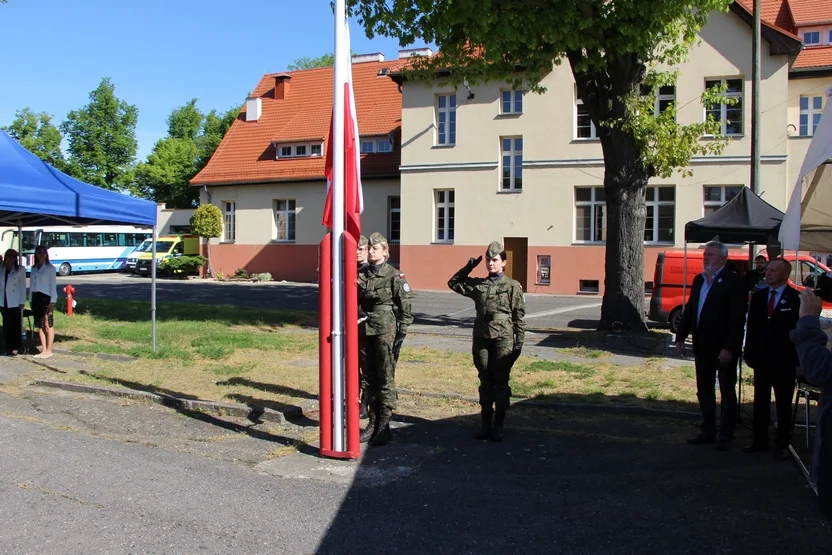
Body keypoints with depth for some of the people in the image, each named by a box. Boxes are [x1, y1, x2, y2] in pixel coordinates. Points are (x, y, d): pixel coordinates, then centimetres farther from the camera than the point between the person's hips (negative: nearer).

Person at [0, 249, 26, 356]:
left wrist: (22, 301, -7)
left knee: (16, 326, 0)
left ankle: (15, 348, 4)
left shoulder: (20, 270, 0)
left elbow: (23, 286, -2)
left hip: (15, 303, -3)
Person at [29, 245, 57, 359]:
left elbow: (53, 285, -5)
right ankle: (43, 350, 13)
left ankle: (48, 351, 1)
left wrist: (52, 301, -12)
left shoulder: (50, 268, -2)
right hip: (35, 297, 6)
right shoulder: (34, 268, 14)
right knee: (40, 325, 8)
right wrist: (30, 300, 10)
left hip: (45, 297, -6)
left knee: (48, 325, -4)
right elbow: (31, 284, 16)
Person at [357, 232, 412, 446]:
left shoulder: (394, 276, -7)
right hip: (365, 332, 6)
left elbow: (405, 308, -7)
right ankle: (373, 423, 19)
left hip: (386, 332, -6)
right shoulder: (361, 274, 9)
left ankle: (384, 426, 5)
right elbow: (355, 302, 16)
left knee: (386, 379, -2)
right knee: (370, 378, 10)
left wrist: (401, 335, -11)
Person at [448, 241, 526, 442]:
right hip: (481, 338, 4)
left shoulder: (512, 286, -1)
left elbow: (519, 317, -2)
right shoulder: (478, 285, 9)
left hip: (503, 340, -3)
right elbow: (453, 283, 20)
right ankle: (486, 423, 16)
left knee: (500, 382, 2)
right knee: (485, 382, 9)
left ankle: (498, 426, 9)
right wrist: (468, 267, 8)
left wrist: (519, 342, -6)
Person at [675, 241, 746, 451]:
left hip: (723, 349, -7)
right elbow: (689, 310, 12)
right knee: (704, 390, 13)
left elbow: (737, 319, -17)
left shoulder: (733, 282, -13)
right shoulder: (699, 280, 9)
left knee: (727, 392, 5)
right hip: (702, 347, 7)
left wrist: (728, 348, -21)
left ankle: (725, 436, 13)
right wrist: (681, 337, 6)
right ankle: (708, 431, 24)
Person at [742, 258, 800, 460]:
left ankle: (782, 445, 15)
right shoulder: (759, 296, 7)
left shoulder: (796, 299, -8)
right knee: (760, 403, 10)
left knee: (783, 405, 7)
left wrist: (798, 362, -11)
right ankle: (760, 441, 19)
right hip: (761, 360, 5)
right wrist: (749, 354, 7)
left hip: (784, 362, -4)